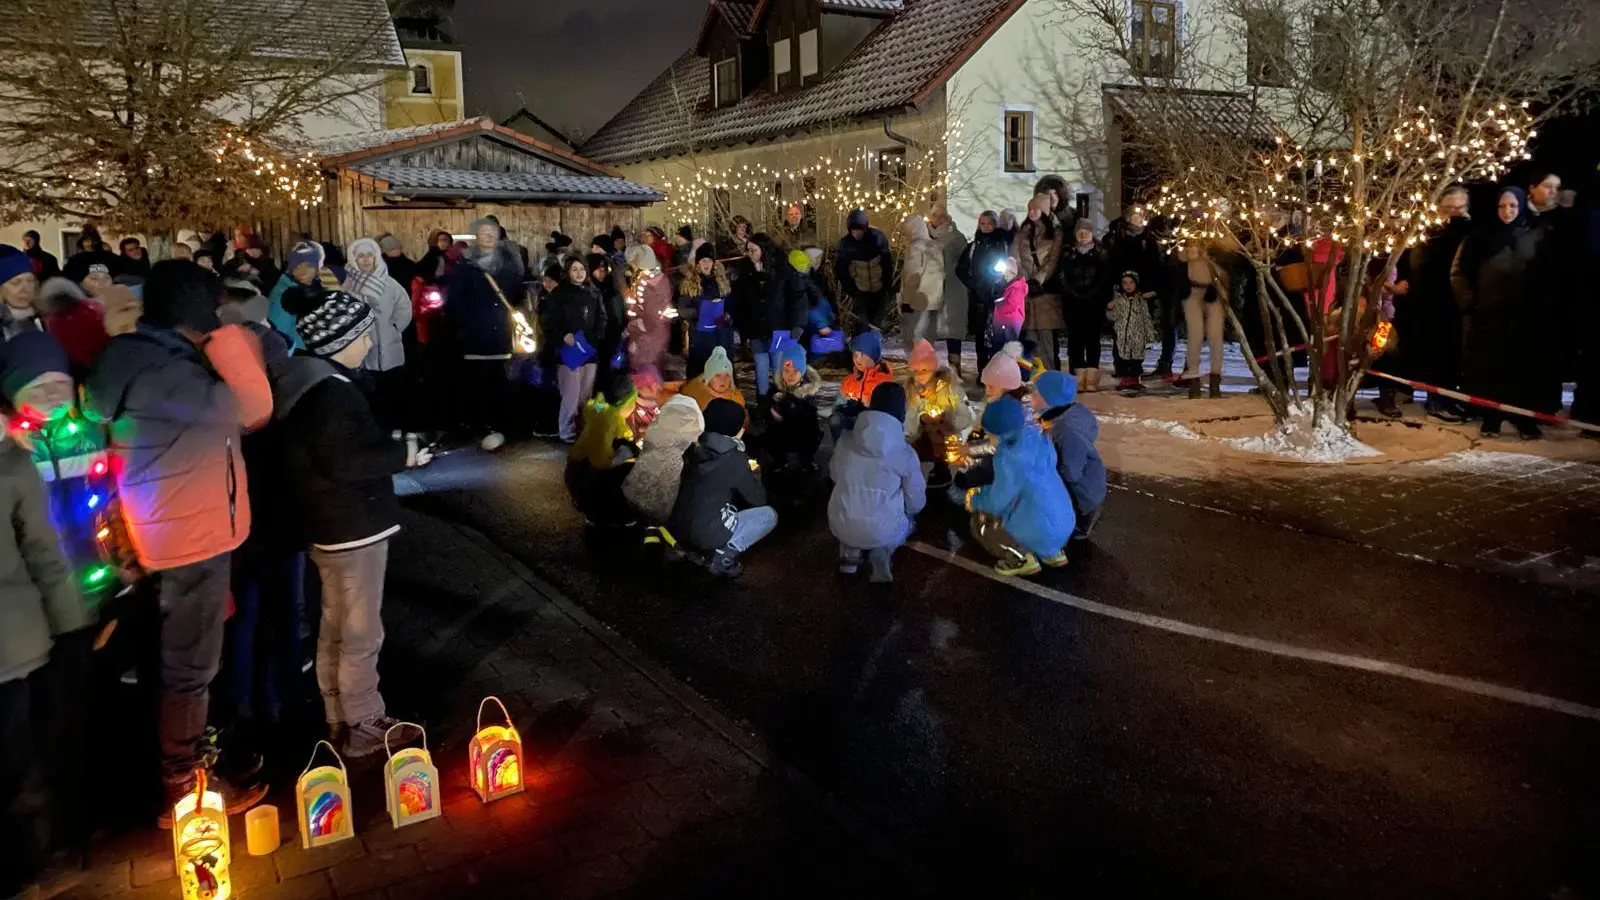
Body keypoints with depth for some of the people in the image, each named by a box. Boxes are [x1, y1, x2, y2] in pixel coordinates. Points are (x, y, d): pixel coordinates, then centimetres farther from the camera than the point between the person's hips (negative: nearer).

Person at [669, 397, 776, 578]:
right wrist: (753, 473, 16)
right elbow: (758, 499, 0)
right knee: (769, 515, 7)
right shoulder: (734, 458, -12)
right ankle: (724, 556, -5)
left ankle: (691, 549, 17)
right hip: (707, 532, -7)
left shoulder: (695, 448, 5)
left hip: (679, 527, 7)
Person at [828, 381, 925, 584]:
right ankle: (881, 552, 3)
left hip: (840, 526, 3)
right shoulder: (905, 453, -12)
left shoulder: (846, 440, -4)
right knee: (908, 515, 30)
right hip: (882, 531, -3)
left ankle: (849, 553, 11)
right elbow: (917, 503, -2)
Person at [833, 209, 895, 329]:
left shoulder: (878, 238, -15)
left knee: (877, 321, 15)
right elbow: (840, 269, -6)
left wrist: (888, 285, -5)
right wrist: (848, 289, -7)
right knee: (862, 323, 2)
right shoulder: (845, 243, -15)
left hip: (879, 290, 1)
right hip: (859, 291, -1)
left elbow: (888, 263, -6)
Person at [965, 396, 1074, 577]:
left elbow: (998, 502, -13)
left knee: (980, 521, 7)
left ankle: (1022, 558, 2)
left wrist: (975, 499, 6)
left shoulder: (1009, 457, -24)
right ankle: (1053, 551, 20)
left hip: (1043, 531, -8)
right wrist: (985, 491, 15)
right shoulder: (1035, 438, 0)